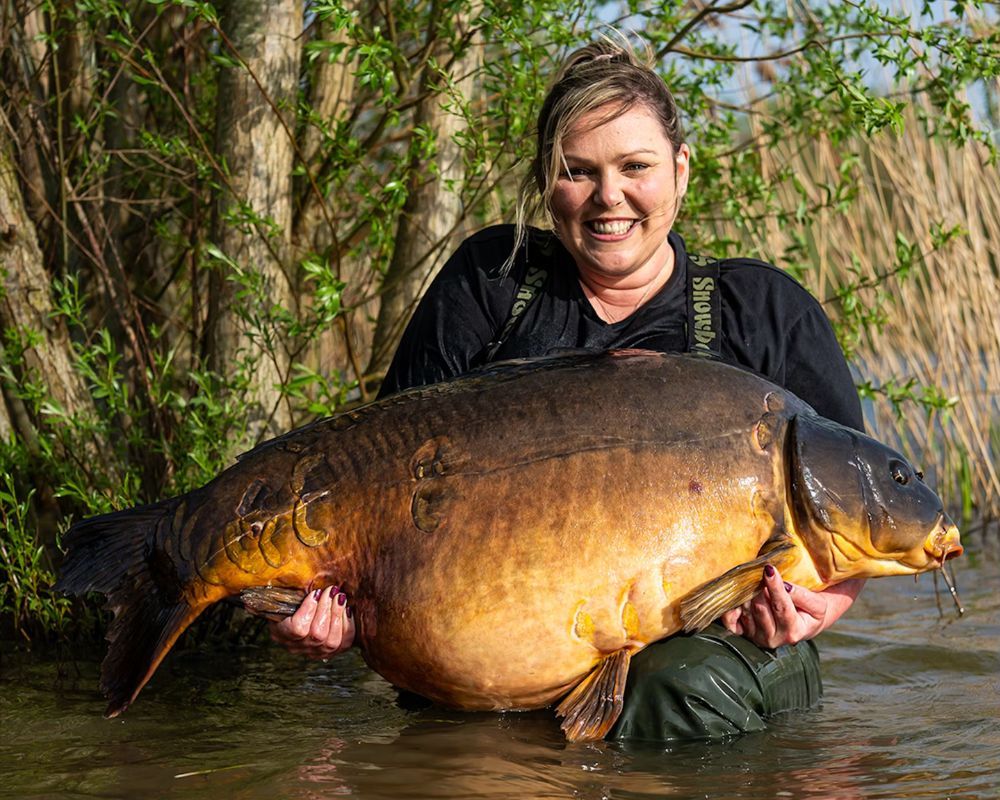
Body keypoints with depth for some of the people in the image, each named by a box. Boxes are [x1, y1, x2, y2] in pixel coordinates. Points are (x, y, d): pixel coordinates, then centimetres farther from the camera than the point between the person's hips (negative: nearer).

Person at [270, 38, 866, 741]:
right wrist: (344, 602, -12)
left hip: (705, 636, -1)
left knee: (688, 689, -33)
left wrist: (821, 603, -17)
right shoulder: (491, 281, 9)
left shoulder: (768, 311, 7)